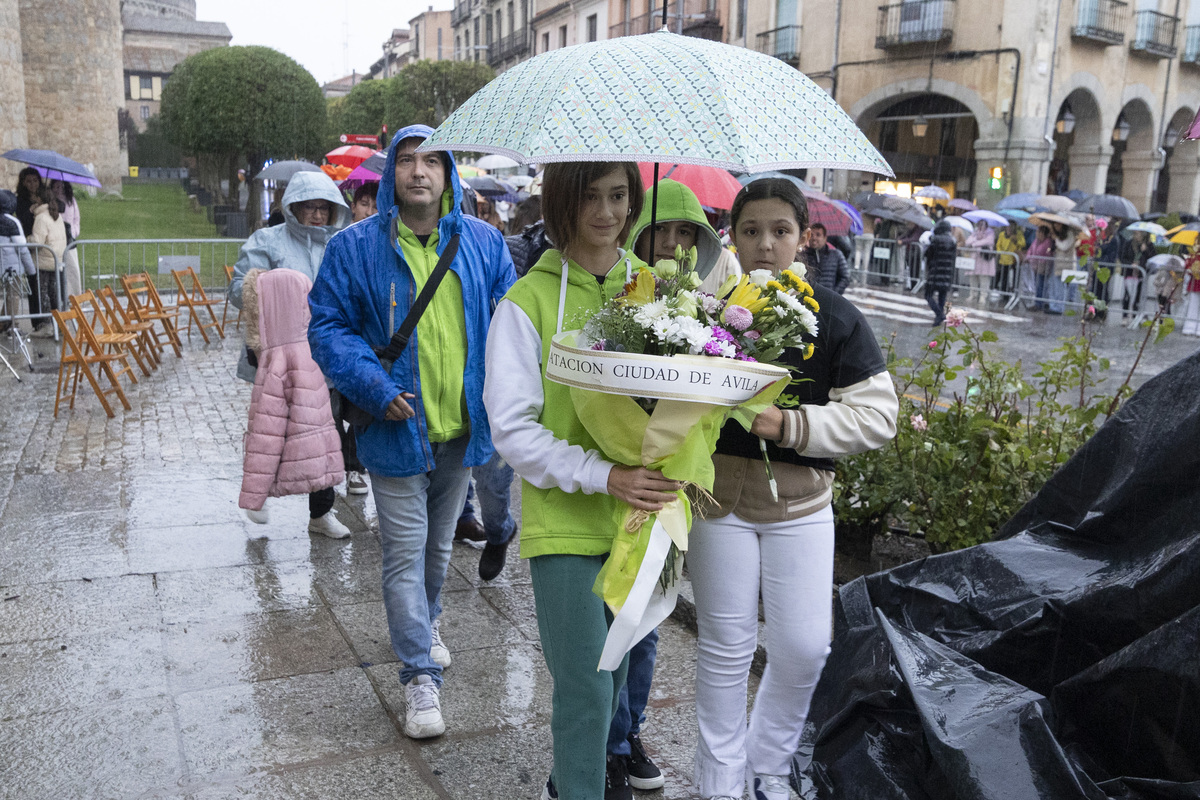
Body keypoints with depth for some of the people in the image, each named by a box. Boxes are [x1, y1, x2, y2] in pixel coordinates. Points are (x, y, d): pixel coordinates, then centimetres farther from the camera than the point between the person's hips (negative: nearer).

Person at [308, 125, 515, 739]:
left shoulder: (482, 242, 2)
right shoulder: (355, 247, -7)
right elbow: (328, 327, -6)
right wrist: (374, 388, -20)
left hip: (462, 426, 4)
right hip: (397, 426, -3)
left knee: (439, 541, 22)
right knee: (405, 550, 1)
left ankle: (425, 622, 48)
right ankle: (420, 674, 13)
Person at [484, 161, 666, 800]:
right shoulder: (528, 302, -9)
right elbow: (512, 428, -11)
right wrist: (603, 475, -22)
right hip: (566, 522, -4)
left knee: (616, 668, 19)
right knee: (584, 685, -2)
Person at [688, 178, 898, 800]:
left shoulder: (835, 318, -5)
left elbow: (878, 416, -8)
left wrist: (790, 423, -20)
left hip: (800, 500, 1)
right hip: (720, 496, 0)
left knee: (803, 648, 5)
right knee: (726, 646, 10)